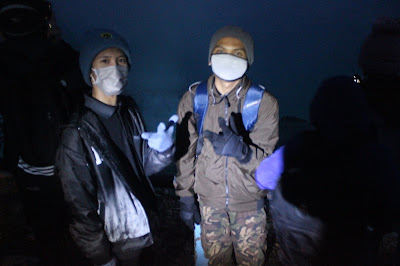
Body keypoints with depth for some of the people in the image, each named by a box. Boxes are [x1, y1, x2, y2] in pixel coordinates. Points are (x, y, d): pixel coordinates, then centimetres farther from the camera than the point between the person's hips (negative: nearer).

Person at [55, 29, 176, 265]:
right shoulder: (77, 132, -21)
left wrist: (162, 150, -17)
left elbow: (141, 166, 3)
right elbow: (79, 201, -15)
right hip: (111, 235, -5)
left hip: (141, 226, 5)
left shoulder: (129, 111, -3)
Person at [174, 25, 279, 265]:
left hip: (250, 203, -1)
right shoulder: (193, 99, -8)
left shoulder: (264, 102, -14)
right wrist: (186, 198, 2)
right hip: (210, 201, 2)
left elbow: (266, 159, -18)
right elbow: (185, 153, -1)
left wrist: (241, 150, -39)